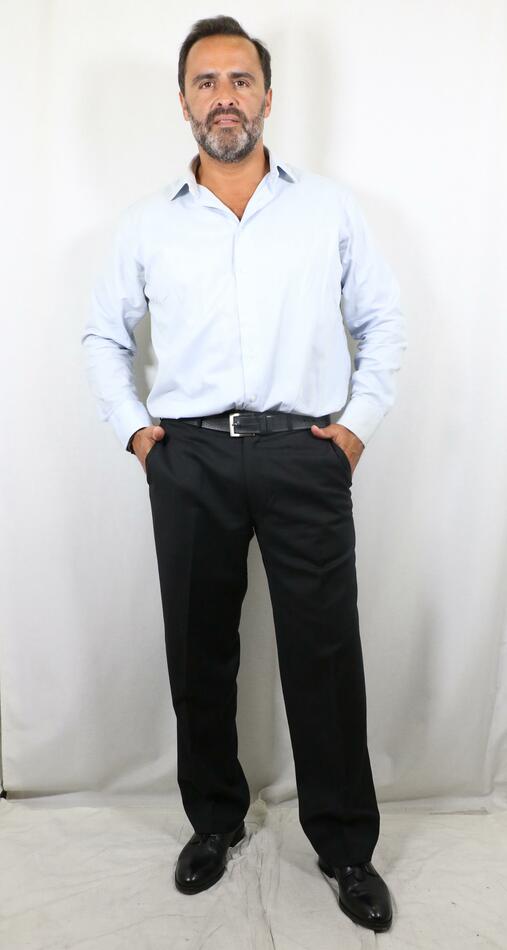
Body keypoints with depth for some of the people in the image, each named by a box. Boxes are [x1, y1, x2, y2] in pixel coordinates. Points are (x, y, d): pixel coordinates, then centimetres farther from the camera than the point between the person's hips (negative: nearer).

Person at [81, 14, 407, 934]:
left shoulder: (330, 205, 7)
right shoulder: (147, 221, 10)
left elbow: (383, 321, 11)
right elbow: (103, 333, 18)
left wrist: (359, 421, 0)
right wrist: (133, 426, 6)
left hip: (305, 452, -1)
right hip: (190, 458, 2)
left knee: (325, 652, 2)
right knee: (199, 649, 11)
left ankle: (347, 846, 22)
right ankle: (214, 819, 32)